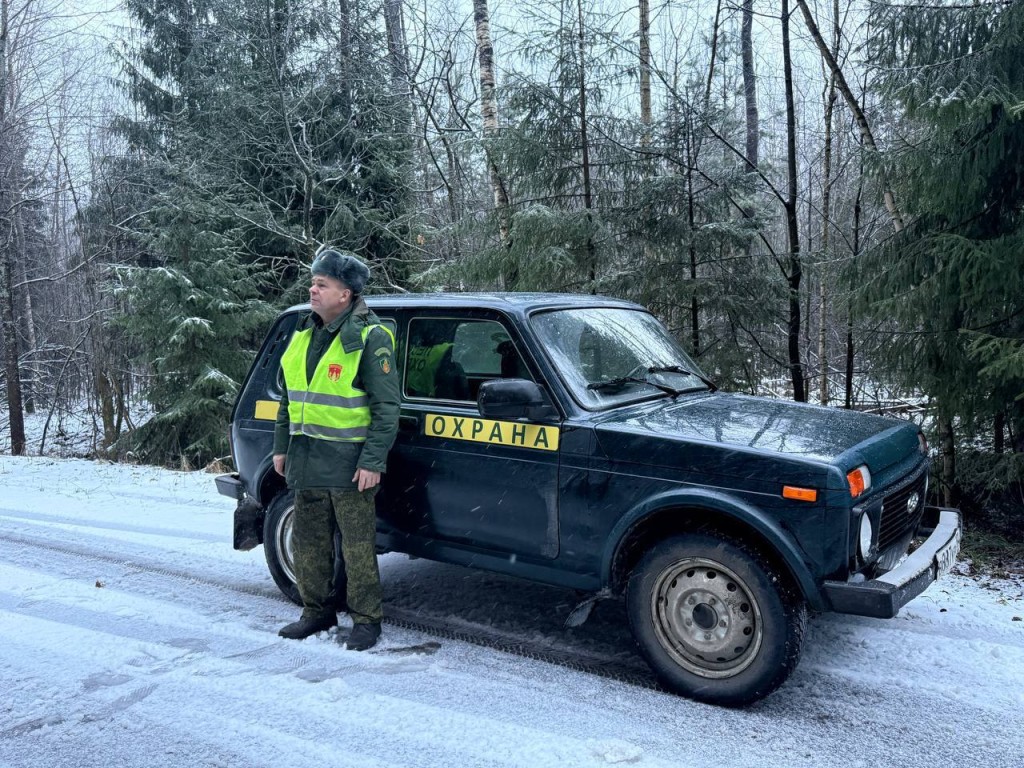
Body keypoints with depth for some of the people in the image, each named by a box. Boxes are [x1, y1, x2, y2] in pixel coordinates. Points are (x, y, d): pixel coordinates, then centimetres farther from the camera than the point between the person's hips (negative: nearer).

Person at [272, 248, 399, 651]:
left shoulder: (369, 338, -11)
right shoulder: (304, 334, 12)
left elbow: (386, 407, -13)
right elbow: (288, 398, 20)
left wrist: (373, 461, -18)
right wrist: (281, 447, 17)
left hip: (349, 462, -7)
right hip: (306, 459, 7)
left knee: (357, 546, 1)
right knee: (308, 541, 15)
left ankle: (366, 620, 15)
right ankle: (317, 611, 31)